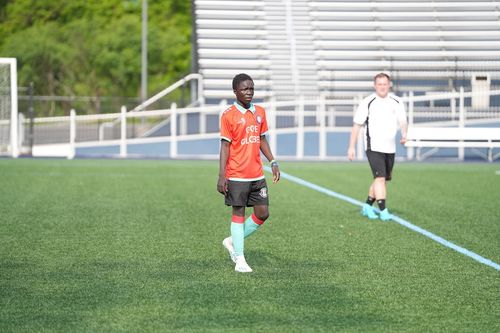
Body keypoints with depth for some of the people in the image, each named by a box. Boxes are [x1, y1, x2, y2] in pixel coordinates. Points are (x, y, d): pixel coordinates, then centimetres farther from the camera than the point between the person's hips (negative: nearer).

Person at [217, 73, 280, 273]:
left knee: (263, 213, 4)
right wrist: (221, 176, -12)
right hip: (237, 175, -6)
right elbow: (225, 145, -9)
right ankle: (239, 259, 6)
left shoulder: (259, 112, 9)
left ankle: (233, 241, 22)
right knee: (238, 213, 0)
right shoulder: (228, 115, -8)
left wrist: (273, 162, 9)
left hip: (257, 174, 6)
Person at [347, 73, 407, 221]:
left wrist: (404, 134, -22)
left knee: (383, 179, 14)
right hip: (374, 147, -5)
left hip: (390, 148, 5)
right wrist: (351, 147, -5)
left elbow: (402, 121, 1)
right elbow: (356, 125, -3)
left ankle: (367, 207, 29)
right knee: (380, 178, -17)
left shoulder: (396, 102, 4)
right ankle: (383, 211, -18)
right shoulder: (367, 102, -7)